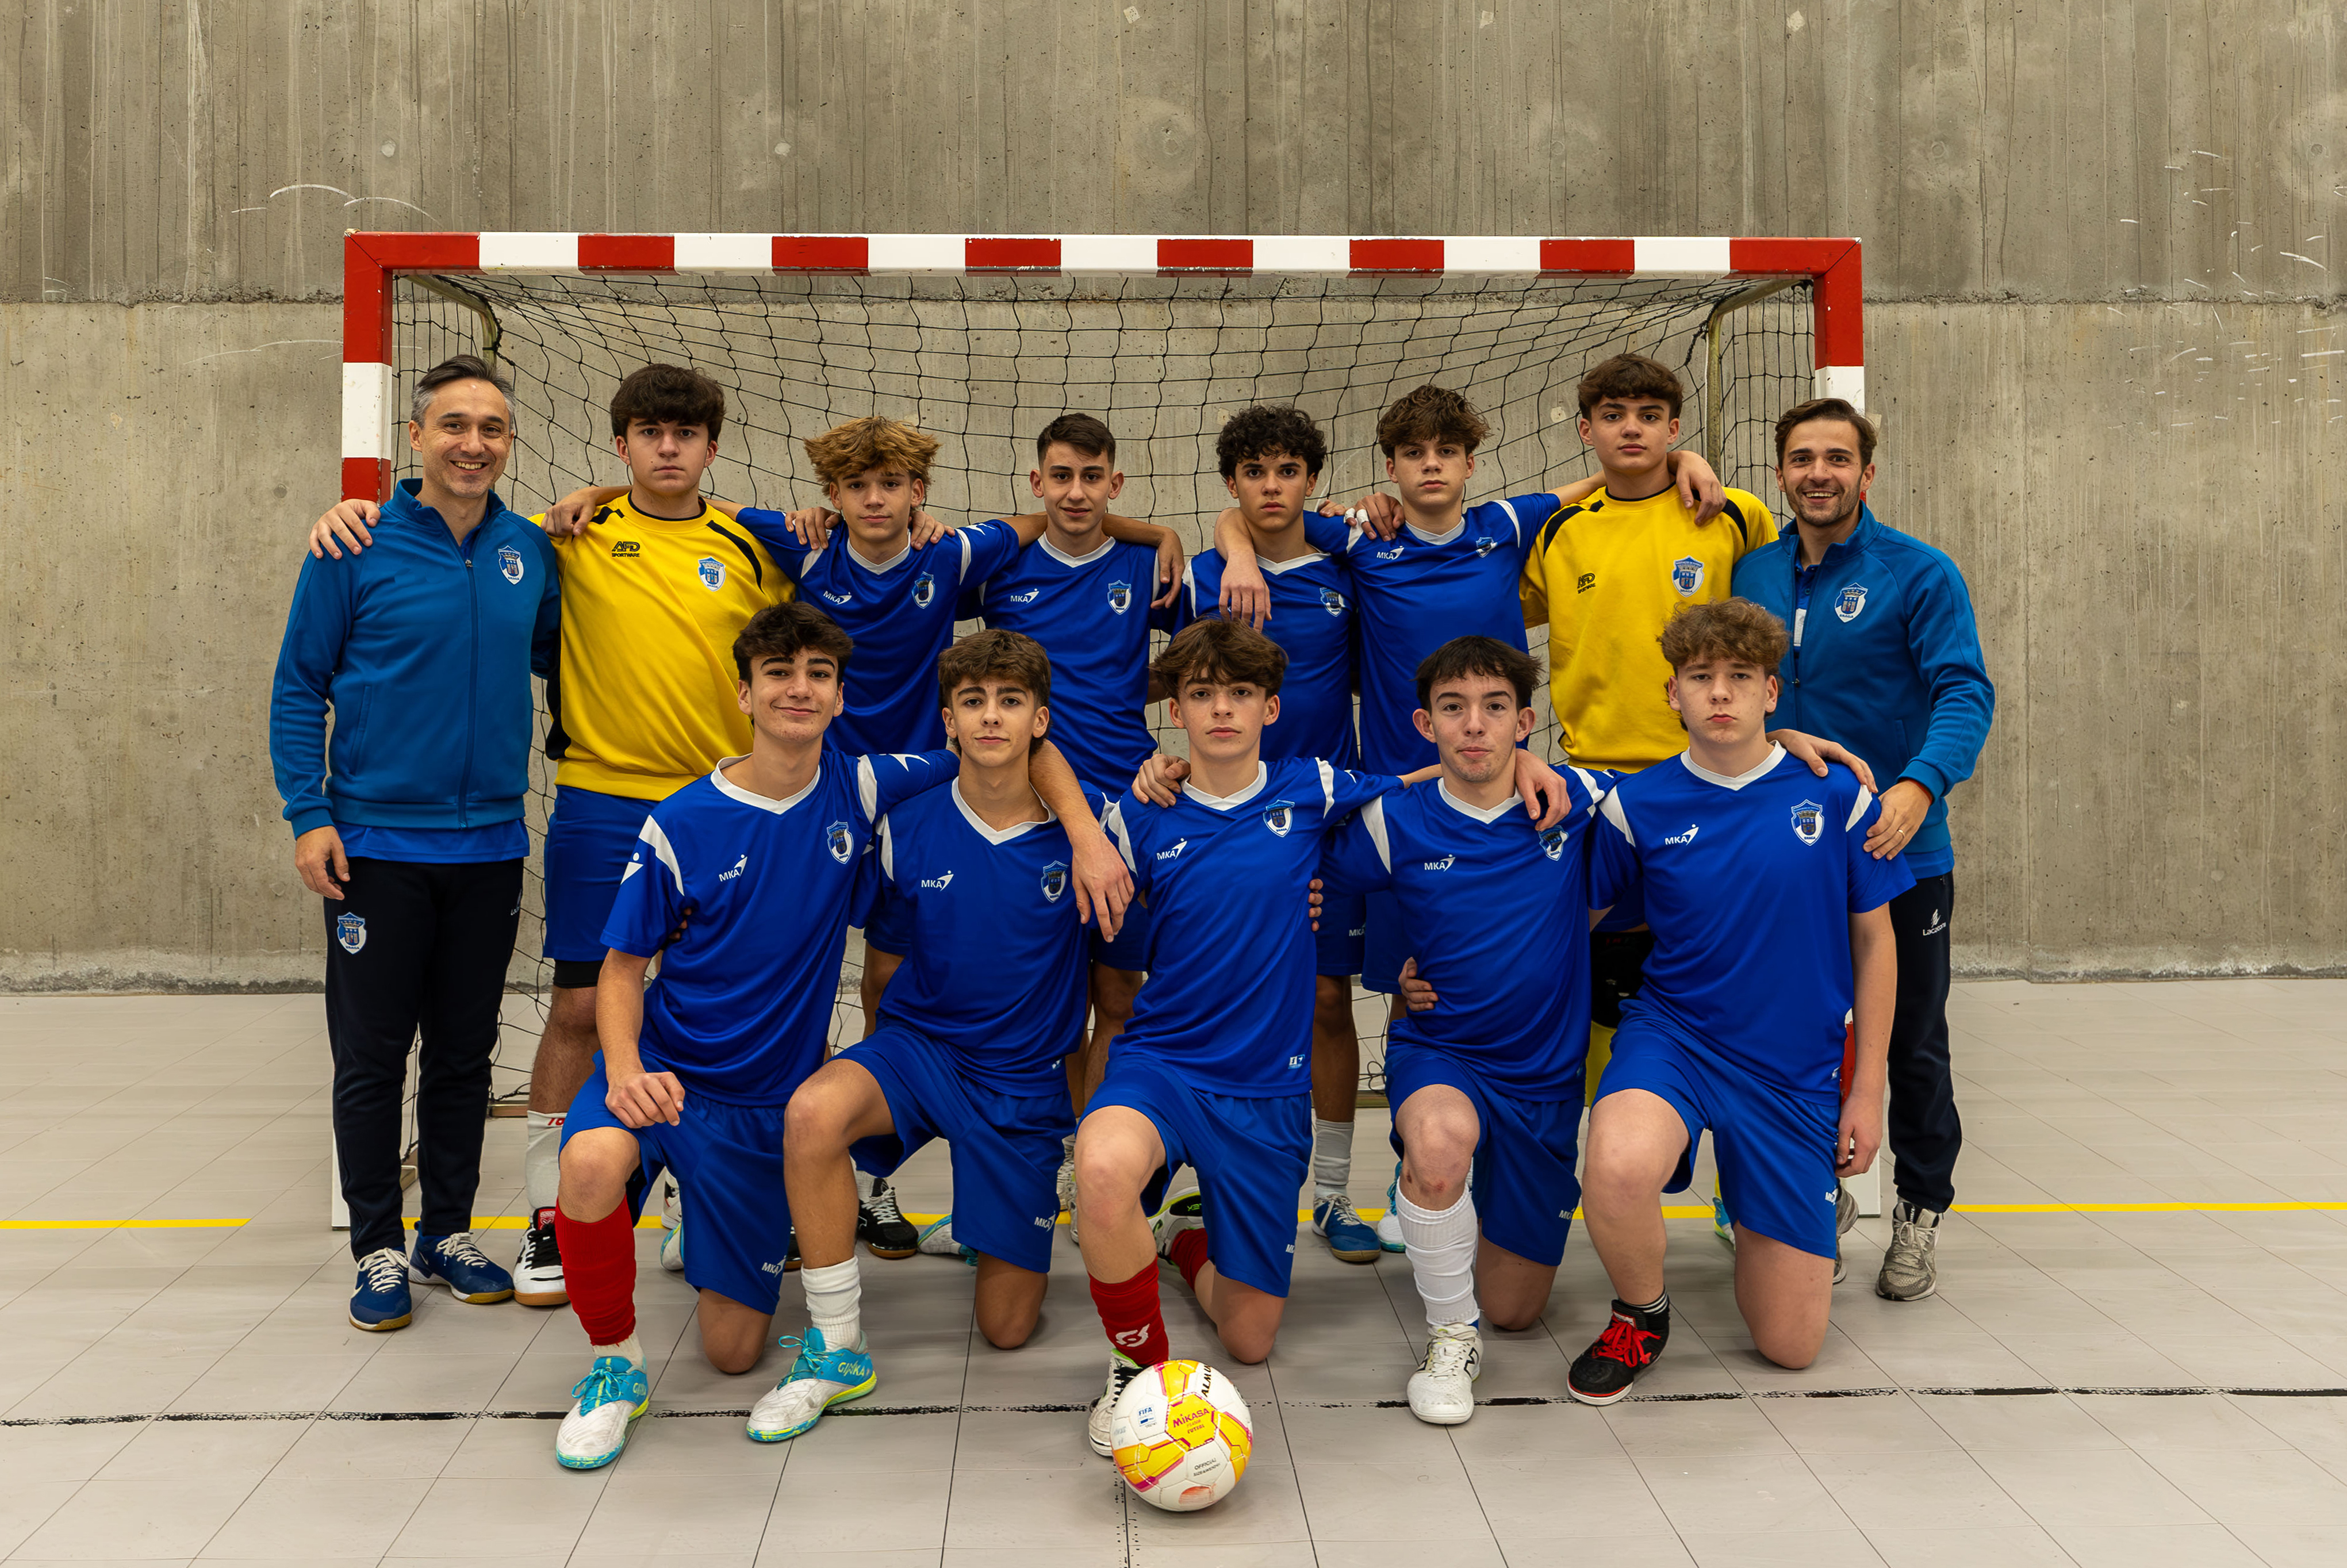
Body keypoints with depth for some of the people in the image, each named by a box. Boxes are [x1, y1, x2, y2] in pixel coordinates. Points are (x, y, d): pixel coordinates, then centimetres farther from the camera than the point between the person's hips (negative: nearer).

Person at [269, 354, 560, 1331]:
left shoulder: (530, 553, 4)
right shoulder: (356, 548, -6)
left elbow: (557, 656, 19)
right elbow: (299, 690, -3)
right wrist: (309, 816, -9)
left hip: (490, 847, 3)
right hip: (377, 846, -3)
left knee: (465, 1053, 13)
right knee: (371, 1057, 4)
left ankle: (448, 1234, 27)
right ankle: (378, 1250, 18)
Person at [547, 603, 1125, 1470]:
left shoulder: (859, 790, -5)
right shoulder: (682, 825, -10)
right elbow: (624, 968, -4)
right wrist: (626, 1068, -23)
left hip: (767, 1102, 2)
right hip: (665, 1066, -2)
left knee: (734, 1351, 5)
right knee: (593, 1161, -38)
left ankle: (705, 1237, 39)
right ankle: (613, 1363, -10)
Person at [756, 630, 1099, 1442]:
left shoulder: (1078, 832, -8)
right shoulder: (906, 829, -6)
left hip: (1024, 1081, 0)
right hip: (917, 1045, 0)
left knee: (1007, 1327, 1)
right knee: (814, 1111, -35)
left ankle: (986, 1230, 37)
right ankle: (836, 1348, -18)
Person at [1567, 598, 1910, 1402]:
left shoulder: (1836, 795, -4)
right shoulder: (1637, 806, -5)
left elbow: (1874, 944, 4)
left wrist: (1868, 1090, 3)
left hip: (1796, 1071, 1)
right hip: (1671, 1034, -1)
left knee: (1790, 1345, 3)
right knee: (1619, 1169, -38)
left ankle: (1786, 1212, 39)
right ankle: (1640, 1317, -3)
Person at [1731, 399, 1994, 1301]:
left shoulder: (1920, 575, -8)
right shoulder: (1752, 575, 5)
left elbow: (1966, 694, -18)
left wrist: (1920, 786, -36)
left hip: (1900, 854, -3)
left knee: (1912, 1046, 9)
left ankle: (1919, 1215, 27)